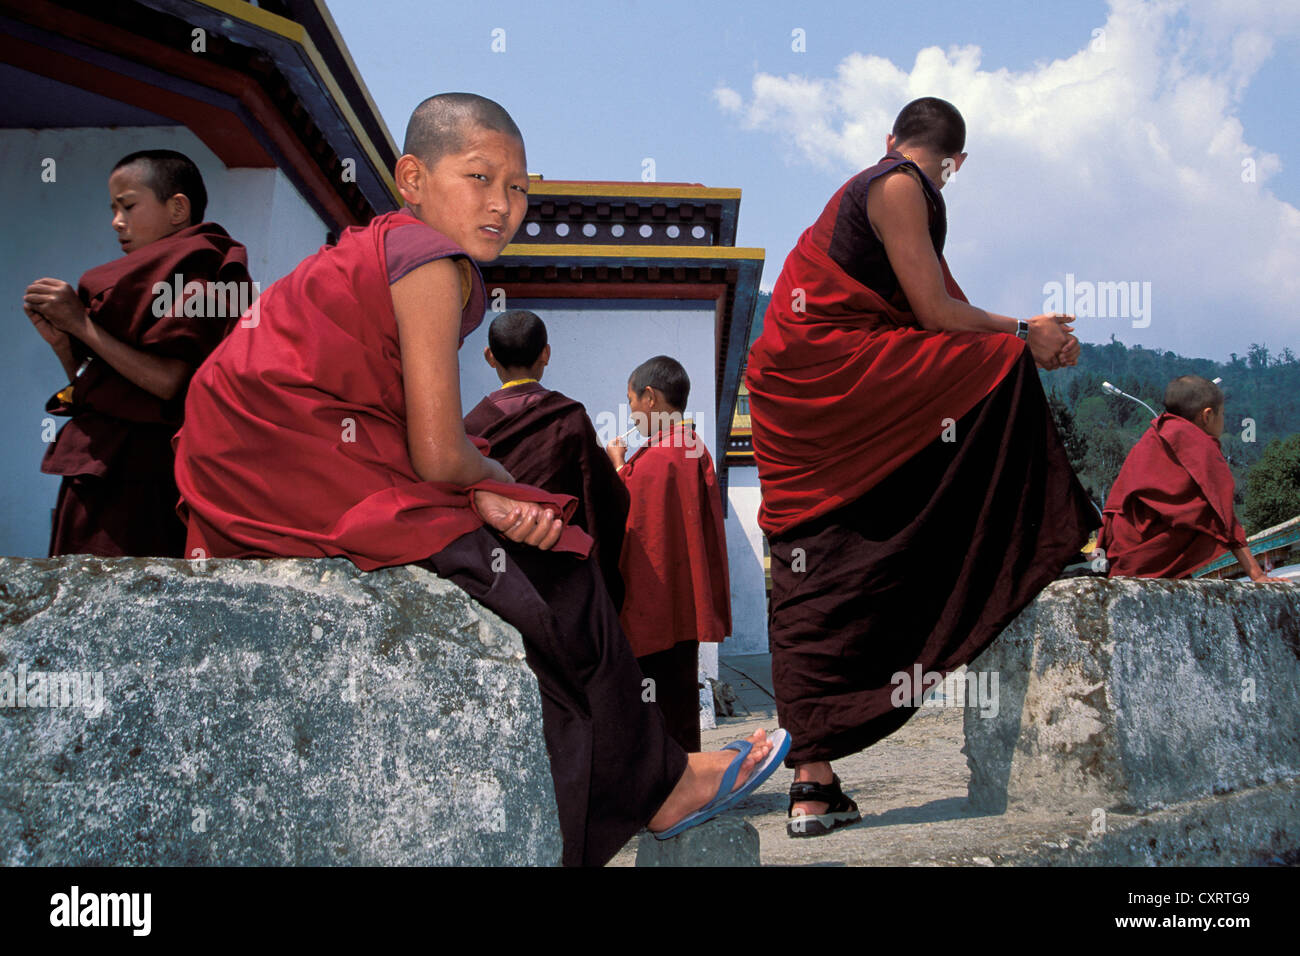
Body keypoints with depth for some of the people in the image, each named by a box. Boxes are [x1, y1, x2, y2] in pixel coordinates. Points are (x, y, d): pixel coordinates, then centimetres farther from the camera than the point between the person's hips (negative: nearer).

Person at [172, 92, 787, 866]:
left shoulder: (386, 248, 18)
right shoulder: (434, 262, -12)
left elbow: (417, 436, 10)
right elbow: (439, 456, -18)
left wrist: (488, 496, -5)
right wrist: (499, 486, 3)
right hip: (295, 459, -10)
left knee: (546, 558, 9)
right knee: (548, 572, -8)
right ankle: (652, 788, 8)